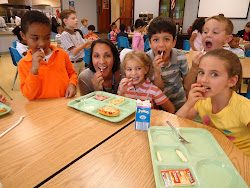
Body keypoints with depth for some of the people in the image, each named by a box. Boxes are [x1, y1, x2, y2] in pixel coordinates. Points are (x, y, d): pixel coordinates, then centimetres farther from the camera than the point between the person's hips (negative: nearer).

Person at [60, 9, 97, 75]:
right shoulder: (65, 35, -12)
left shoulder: (77, 33, 9)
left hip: (81, 62, 7)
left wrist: (91, 41, -10)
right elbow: (74, 51, -19)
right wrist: (86, 42, -20)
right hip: (73, 64, -7)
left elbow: (86, 47, 11)